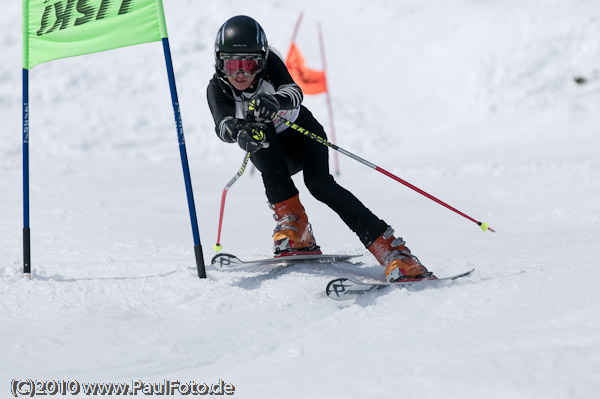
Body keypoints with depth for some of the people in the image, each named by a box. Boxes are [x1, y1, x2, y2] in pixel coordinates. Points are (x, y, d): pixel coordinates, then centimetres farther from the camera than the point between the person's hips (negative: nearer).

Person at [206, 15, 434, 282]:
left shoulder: (269, 62, -24)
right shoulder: (217, 89, -20)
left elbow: (294, 92, -42)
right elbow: (223, 124, -39)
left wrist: (276, 102, -65)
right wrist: (240, 131, -62)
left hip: (303, 133, -2)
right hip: (272, 153, 2)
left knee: (318, 182, -30)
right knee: (258, 132, -32)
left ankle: (391, 251, -34)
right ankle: (294, 226, -30)